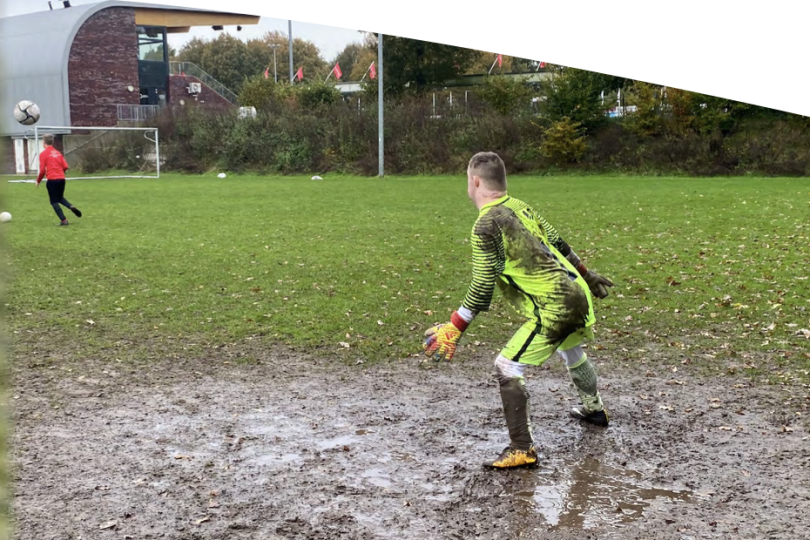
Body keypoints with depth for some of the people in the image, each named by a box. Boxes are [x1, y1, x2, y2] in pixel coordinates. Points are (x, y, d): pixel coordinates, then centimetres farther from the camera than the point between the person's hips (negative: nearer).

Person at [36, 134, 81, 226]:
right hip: (61, 179, 5)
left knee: (54, 201, 5)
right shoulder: (58, 153, 11)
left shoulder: (43, 154, -4)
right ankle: (71, 207, -4)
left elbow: (42, 170, -7)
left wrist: (38, 181, 7)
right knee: (60, 198, 23)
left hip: (52, 180, -5)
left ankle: (63, 220, -3)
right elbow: (65, 167, 8)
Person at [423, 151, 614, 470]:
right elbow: (559, 245, 18)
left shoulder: (486, 227, -14)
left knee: (507, 368, -2)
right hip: (578, 294, 9)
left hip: (552, 310, -9)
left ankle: (522, 450, 0)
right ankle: (594, 409, 57)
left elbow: (482, 291, -17)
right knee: (572, 352, 34)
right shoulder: (521, 207, 9)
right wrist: (586, 275, 32)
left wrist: (453, 330, -12)